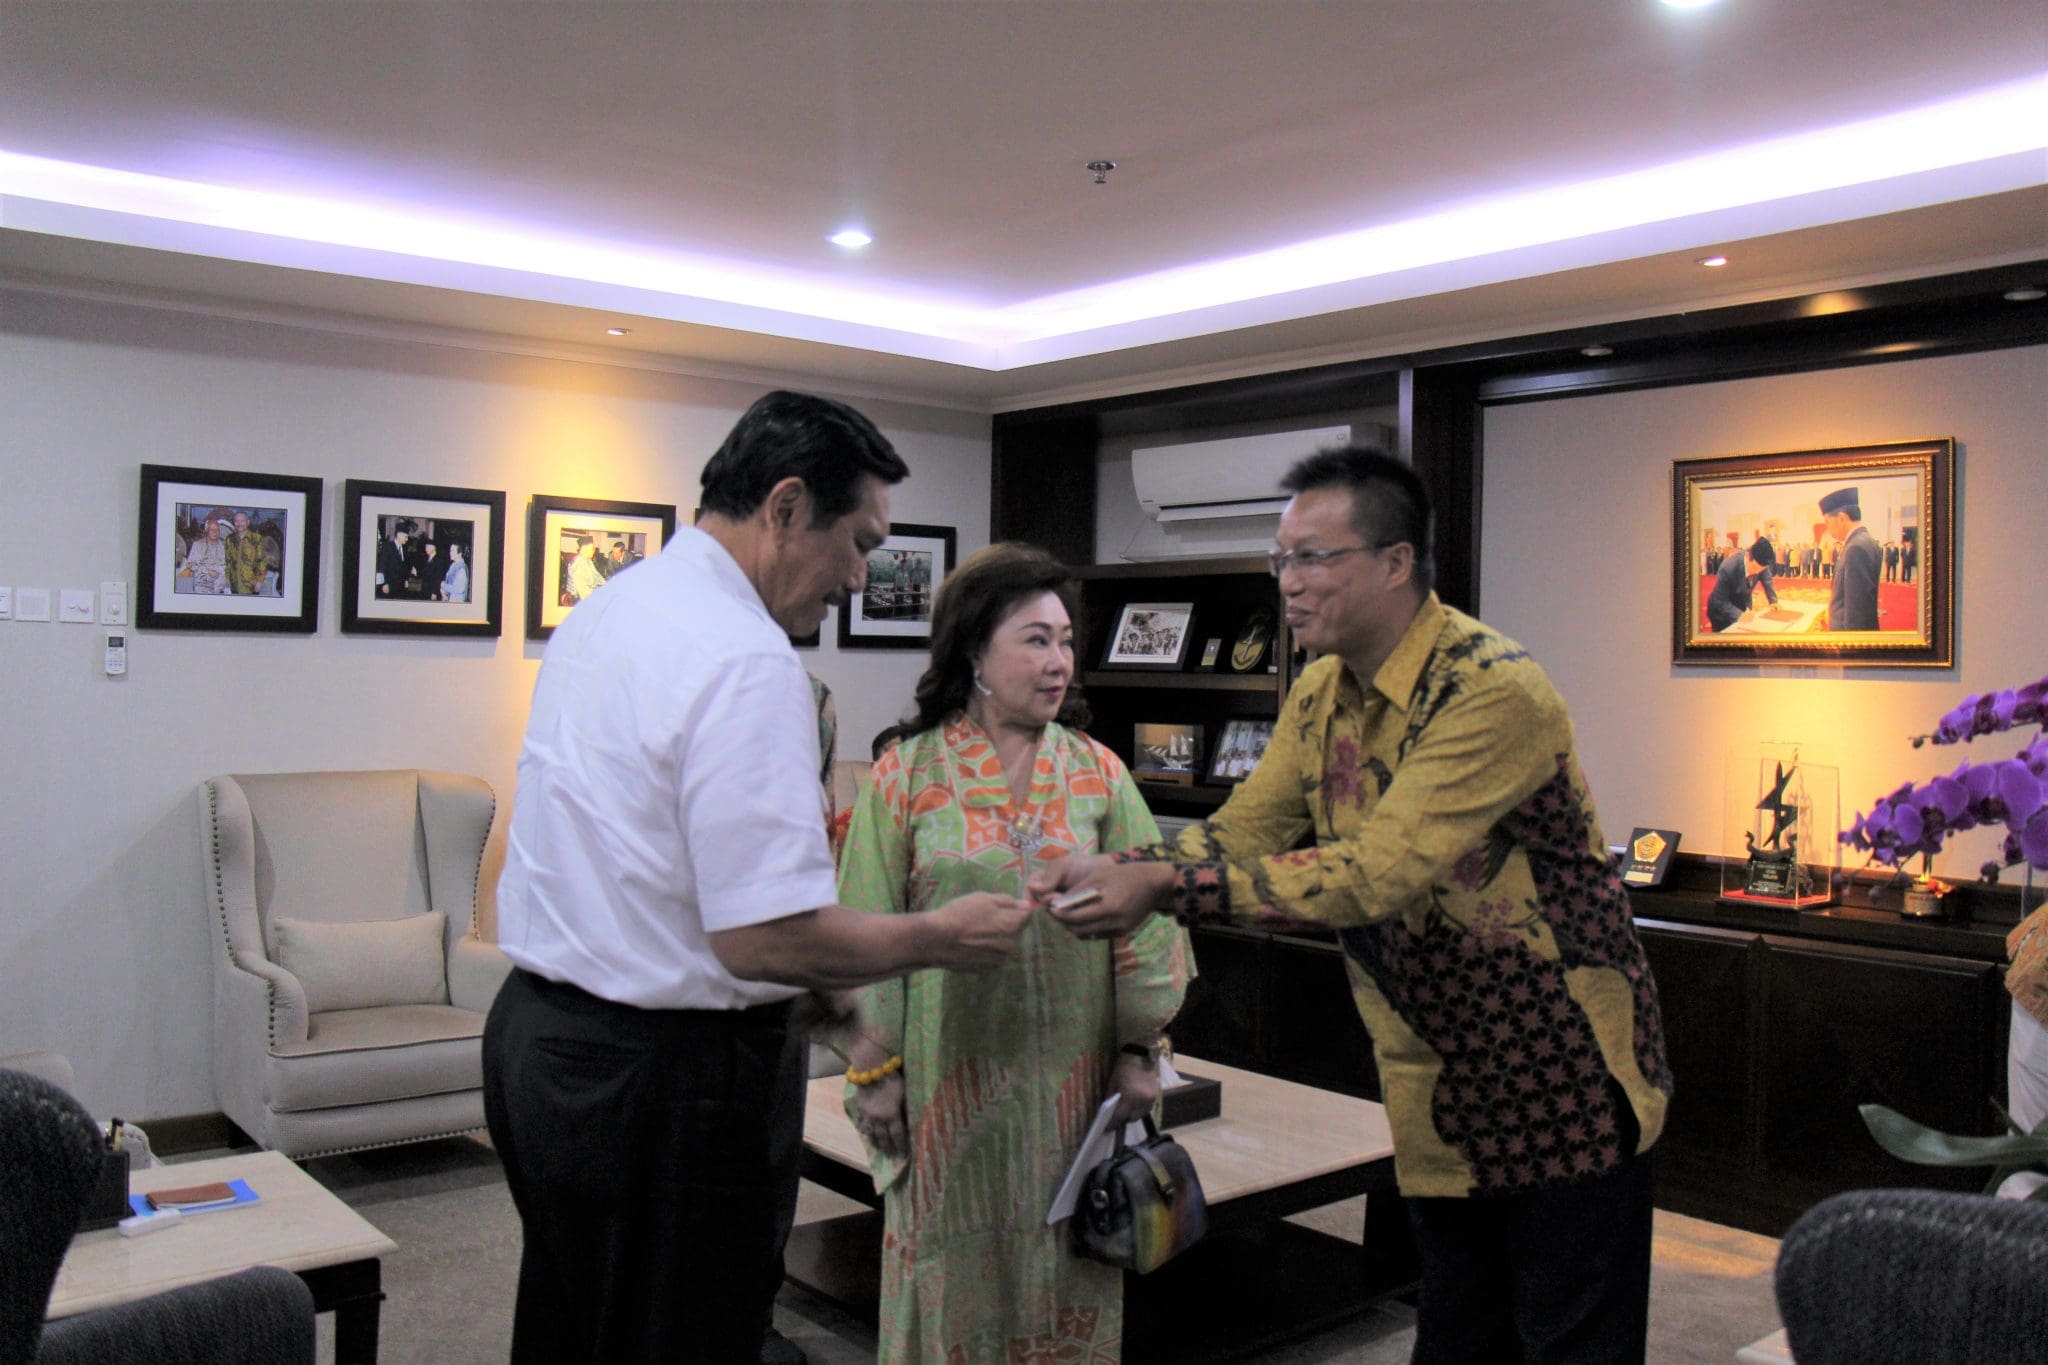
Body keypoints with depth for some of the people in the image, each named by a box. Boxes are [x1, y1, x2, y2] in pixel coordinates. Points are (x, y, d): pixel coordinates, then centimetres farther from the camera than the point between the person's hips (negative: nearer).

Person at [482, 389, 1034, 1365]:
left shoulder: (599, 615, 8)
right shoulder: (746, 661, -23)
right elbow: (765, 937, -27)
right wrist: (939, 938, -11)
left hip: (532, 1028, 10)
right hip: (660, 1077, -9)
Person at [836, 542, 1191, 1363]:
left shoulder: (1099, 774, 3)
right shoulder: (905, 775, -3)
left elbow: (1143, 915, 4)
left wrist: (1137, 1051, 0)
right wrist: (877, 1069, -3)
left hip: (1071, 1076, 2)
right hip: (949, 1075, -2)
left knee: (1065, 1276, 11)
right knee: (954, 1275, 9)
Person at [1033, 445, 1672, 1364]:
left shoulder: (1494, 692, -25)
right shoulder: (1321, 693, 2)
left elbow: (1377, 871, -33)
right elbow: (1244, 829, 2)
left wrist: (1167, 885, -37)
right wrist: (1112, 871, -16)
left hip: (1559, 1072, -7)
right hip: (1435, 1078, 7)